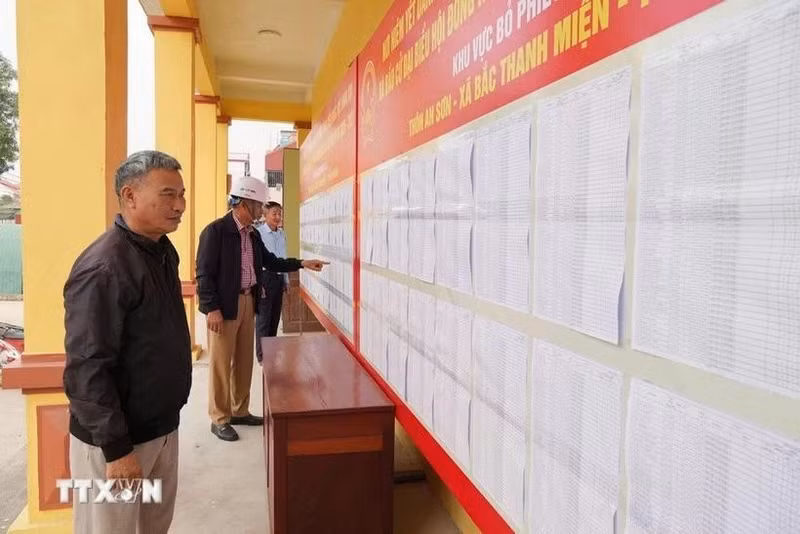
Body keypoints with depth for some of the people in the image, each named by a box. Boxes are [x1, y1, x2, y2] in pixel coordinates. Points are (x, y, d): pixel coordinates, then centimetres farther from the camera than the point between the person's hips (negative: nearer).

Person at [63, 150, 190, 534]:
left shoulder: (162, 250, 4)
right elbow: (86, 370, -24)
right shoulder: (103, 268, -24)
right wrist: (116, 448, -21)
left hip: (162, 426, 8)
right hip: (115, 438, -8)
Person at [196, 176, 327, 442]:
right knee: (221, 363, 3)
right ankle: (219, 419, 15)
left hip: (248, 303, 8)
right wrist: (212, 308, -18)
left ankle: (240, 411, 29)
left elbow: (270, 261, 17)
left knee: (244, 361, 15)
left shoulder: (253, 234, 10)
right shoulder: (215, 230, -13)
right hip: (224, 306, -8)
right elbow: (204, 273, -15)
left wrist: (302, 263, 8)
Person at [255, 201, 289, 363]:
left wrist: (286, 281, 17)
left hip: (279, 278, 7)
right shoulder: (258, 233, -11)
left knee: (275, 317, 14)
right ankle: (262, 355, 11)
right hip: (265, 277, -7)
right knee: (263, 318, 1)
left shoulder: (282, 234, 10)